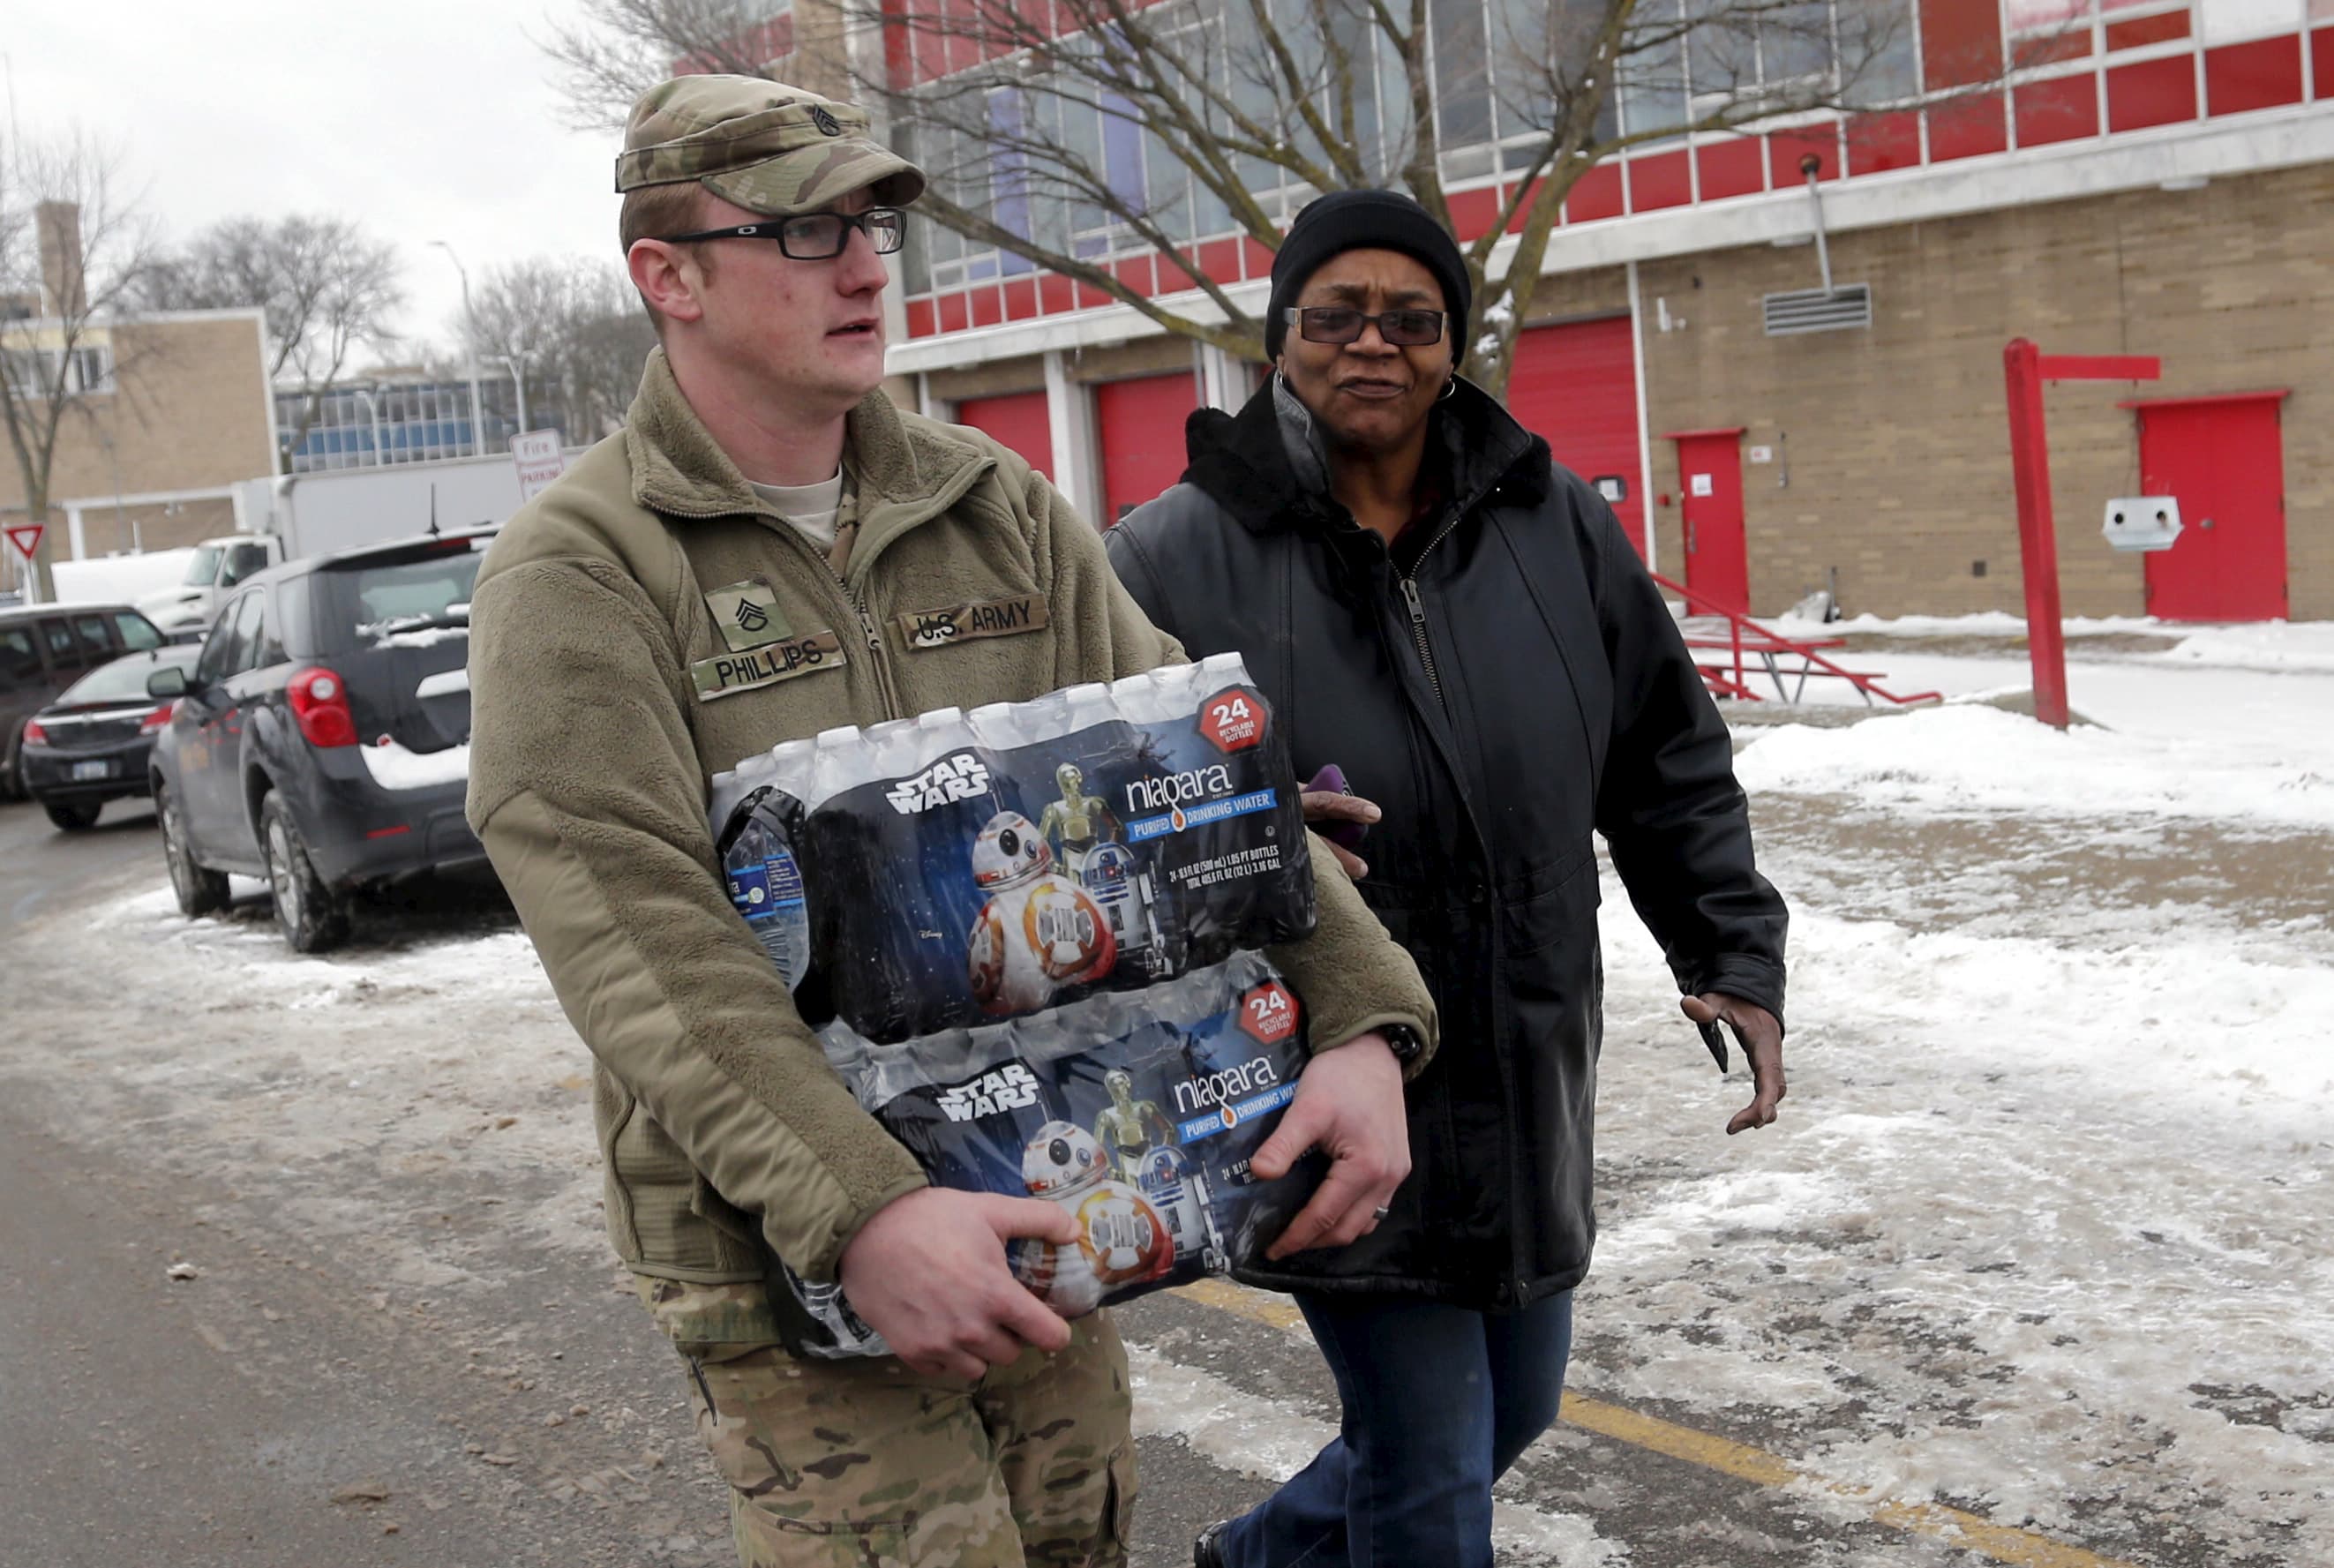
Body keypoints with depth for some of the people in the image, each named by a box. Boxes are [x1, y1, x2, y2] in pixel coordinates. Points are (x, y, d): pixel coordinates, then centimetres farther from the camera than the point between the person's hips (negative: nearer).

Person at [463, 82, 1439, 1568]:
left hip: (1038, 1200, 5)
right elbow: (647, 944, -22)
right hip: (786, 1235, -5)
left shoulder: (998, 509, 5)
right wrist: (858, 1213, -33)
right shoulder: (578, 575, -10)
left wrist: (1363, 1022, -14)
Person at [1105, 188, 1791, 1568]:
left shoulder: (1556, 526, 2)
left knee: (1513, 1411, 23)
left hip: (1530, 1092, 6)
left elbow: (1674, 768, 9)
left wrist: (1738, 959, 3)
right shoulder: (1180, 554, -10)